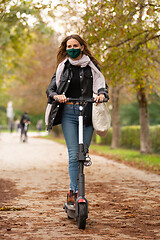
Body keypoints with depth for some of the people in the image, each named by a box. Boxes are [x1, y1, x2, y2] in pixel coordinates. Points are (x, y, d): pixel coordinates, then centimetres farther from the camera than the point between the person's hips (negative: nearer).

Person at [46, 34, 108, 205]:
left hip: (87, 113, 0)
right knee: (74, 155, -11)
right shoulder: (62, 67, 13)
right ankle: (73, 191, -7)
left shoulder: (91, 66, 11)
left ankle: (74, 190, 14)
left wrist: (101, 94, -20)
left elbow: (102, 85, 4)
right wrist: (56, 95, -16)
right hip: (68, 113, 0)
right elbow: (50, 89, 7)